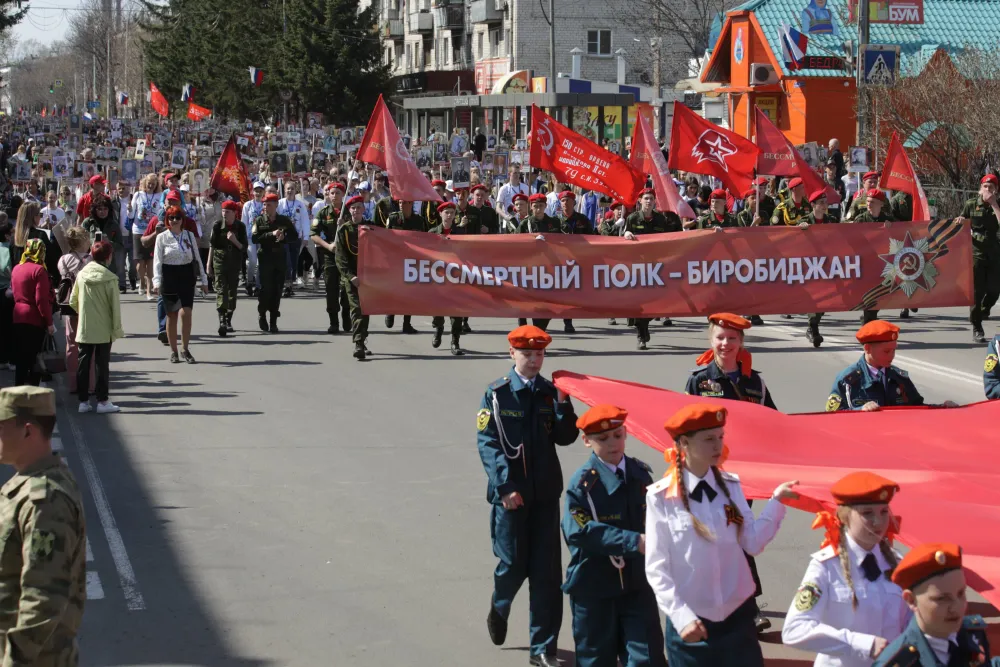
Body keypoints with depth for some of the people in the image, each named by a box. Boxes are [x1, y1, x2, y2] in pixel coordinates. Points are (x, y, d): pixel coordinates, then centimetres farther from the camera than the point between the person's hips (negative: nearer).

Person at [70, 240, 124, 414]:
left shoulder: (81, 275, -1)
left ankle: (83, 401, 13)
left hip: (84, 330, 3)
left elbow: (73, 302, 5)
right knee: (102, 365, 5)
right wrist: (117, 328, -4)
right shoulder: (109, 279, -12)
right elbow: (115, 306, -11)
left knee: (83, 365, 10)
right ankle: (102, 401, 7)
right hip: (103, 330, -3)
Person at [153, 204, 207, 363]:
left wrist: (203, 279, 11)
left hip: (187, 277, 1)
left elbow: (197, 258, 12)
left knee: (186, 313, -12)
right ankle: (173, 352, 14)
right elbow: (157, 260, -6)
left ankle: (185, 349, 2)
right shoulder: (162, 238, 0)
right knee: (171, 315, 5)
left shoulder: (189, 235, 7)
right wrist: (157, 281, -18)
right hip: (169, 277, -1)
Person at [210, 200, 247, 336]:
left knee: (232, 290, 7)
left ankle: (228, 320, 19)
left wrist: (235, 241, -18)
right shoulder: (217, 226, -2)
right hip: (220, 262, -2)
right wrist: (209, 263, 3)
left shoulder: (240, 227, 1)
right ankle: (222, 321, -24)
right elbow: (212, 245, 3)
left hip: (235, 263, 2)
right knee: (221, 290, -13)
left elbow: (244, 247, 0)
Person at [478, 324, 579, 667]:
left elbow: (566, 437, 2)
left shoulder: (550, 391, 6)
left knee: (547, 571, 1)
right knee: (513, 564, 2)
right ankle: (499, 610, 36)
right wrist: (506, 486, -16)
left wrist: (562, 403, -12)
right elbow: (487, 443, -9)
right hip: (510, 494, -3)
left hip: (545, 494, 3)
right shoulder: (497, 394, -4)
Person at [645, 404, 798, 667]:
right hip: (691, 622, -4)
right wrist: (682, 617, -17)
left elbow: (753, 543, 0)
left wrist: (776, 502, -10)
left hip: (738, 616, 4)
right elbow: (656, 568, -10)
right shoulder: (661, 497, -12)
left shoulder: (730, 485, 3)